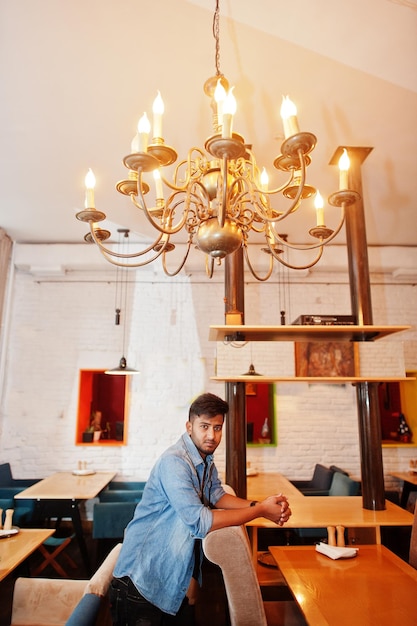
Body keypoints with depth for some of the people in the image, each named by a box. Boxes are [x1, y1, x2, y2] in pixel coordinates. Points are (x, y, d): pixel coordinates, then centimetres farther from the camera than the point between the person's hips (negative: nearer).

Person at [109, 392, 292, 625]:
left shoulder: (205, 458, 2)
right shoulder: (175, 462, -27)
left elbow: (217, 496, 5)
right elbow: (200, 522, -31)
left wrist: (260, 505, -11)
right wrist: (260, 511, -23)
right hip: (143, 579, -8)